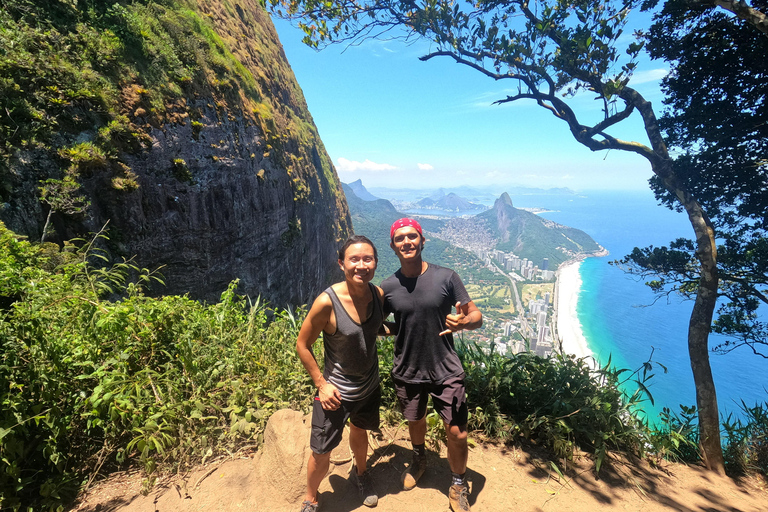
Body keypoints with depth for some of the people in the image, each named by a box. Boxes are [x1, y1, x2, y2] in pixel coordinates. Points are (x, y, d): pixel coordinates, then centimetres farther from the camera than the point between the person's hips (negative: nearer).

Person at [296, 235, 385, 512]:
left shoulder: (378, 294, -12)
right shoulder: (327, 302, -28)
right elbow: (302, 345, -15)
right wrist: (322, 384, -15)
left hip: (370, 385, 5)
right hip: (336, 391, -4)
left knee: (360, 431, 28)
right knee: (321, 453, 8)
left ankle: (360, 472, 60)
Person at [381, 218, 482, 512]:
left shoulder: (446, 278, -12)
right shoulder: (388, 287, -8)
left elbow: (477, 317, -8)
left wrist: (464, 322, -29)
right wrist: (398, 329, -12)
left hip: (446, 371, -2)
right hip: (407, 373, 2)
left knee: (457, 434, 1)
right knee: (415, 422, 24)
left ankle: (458, 485, 34)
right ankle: (419, 460, 57)